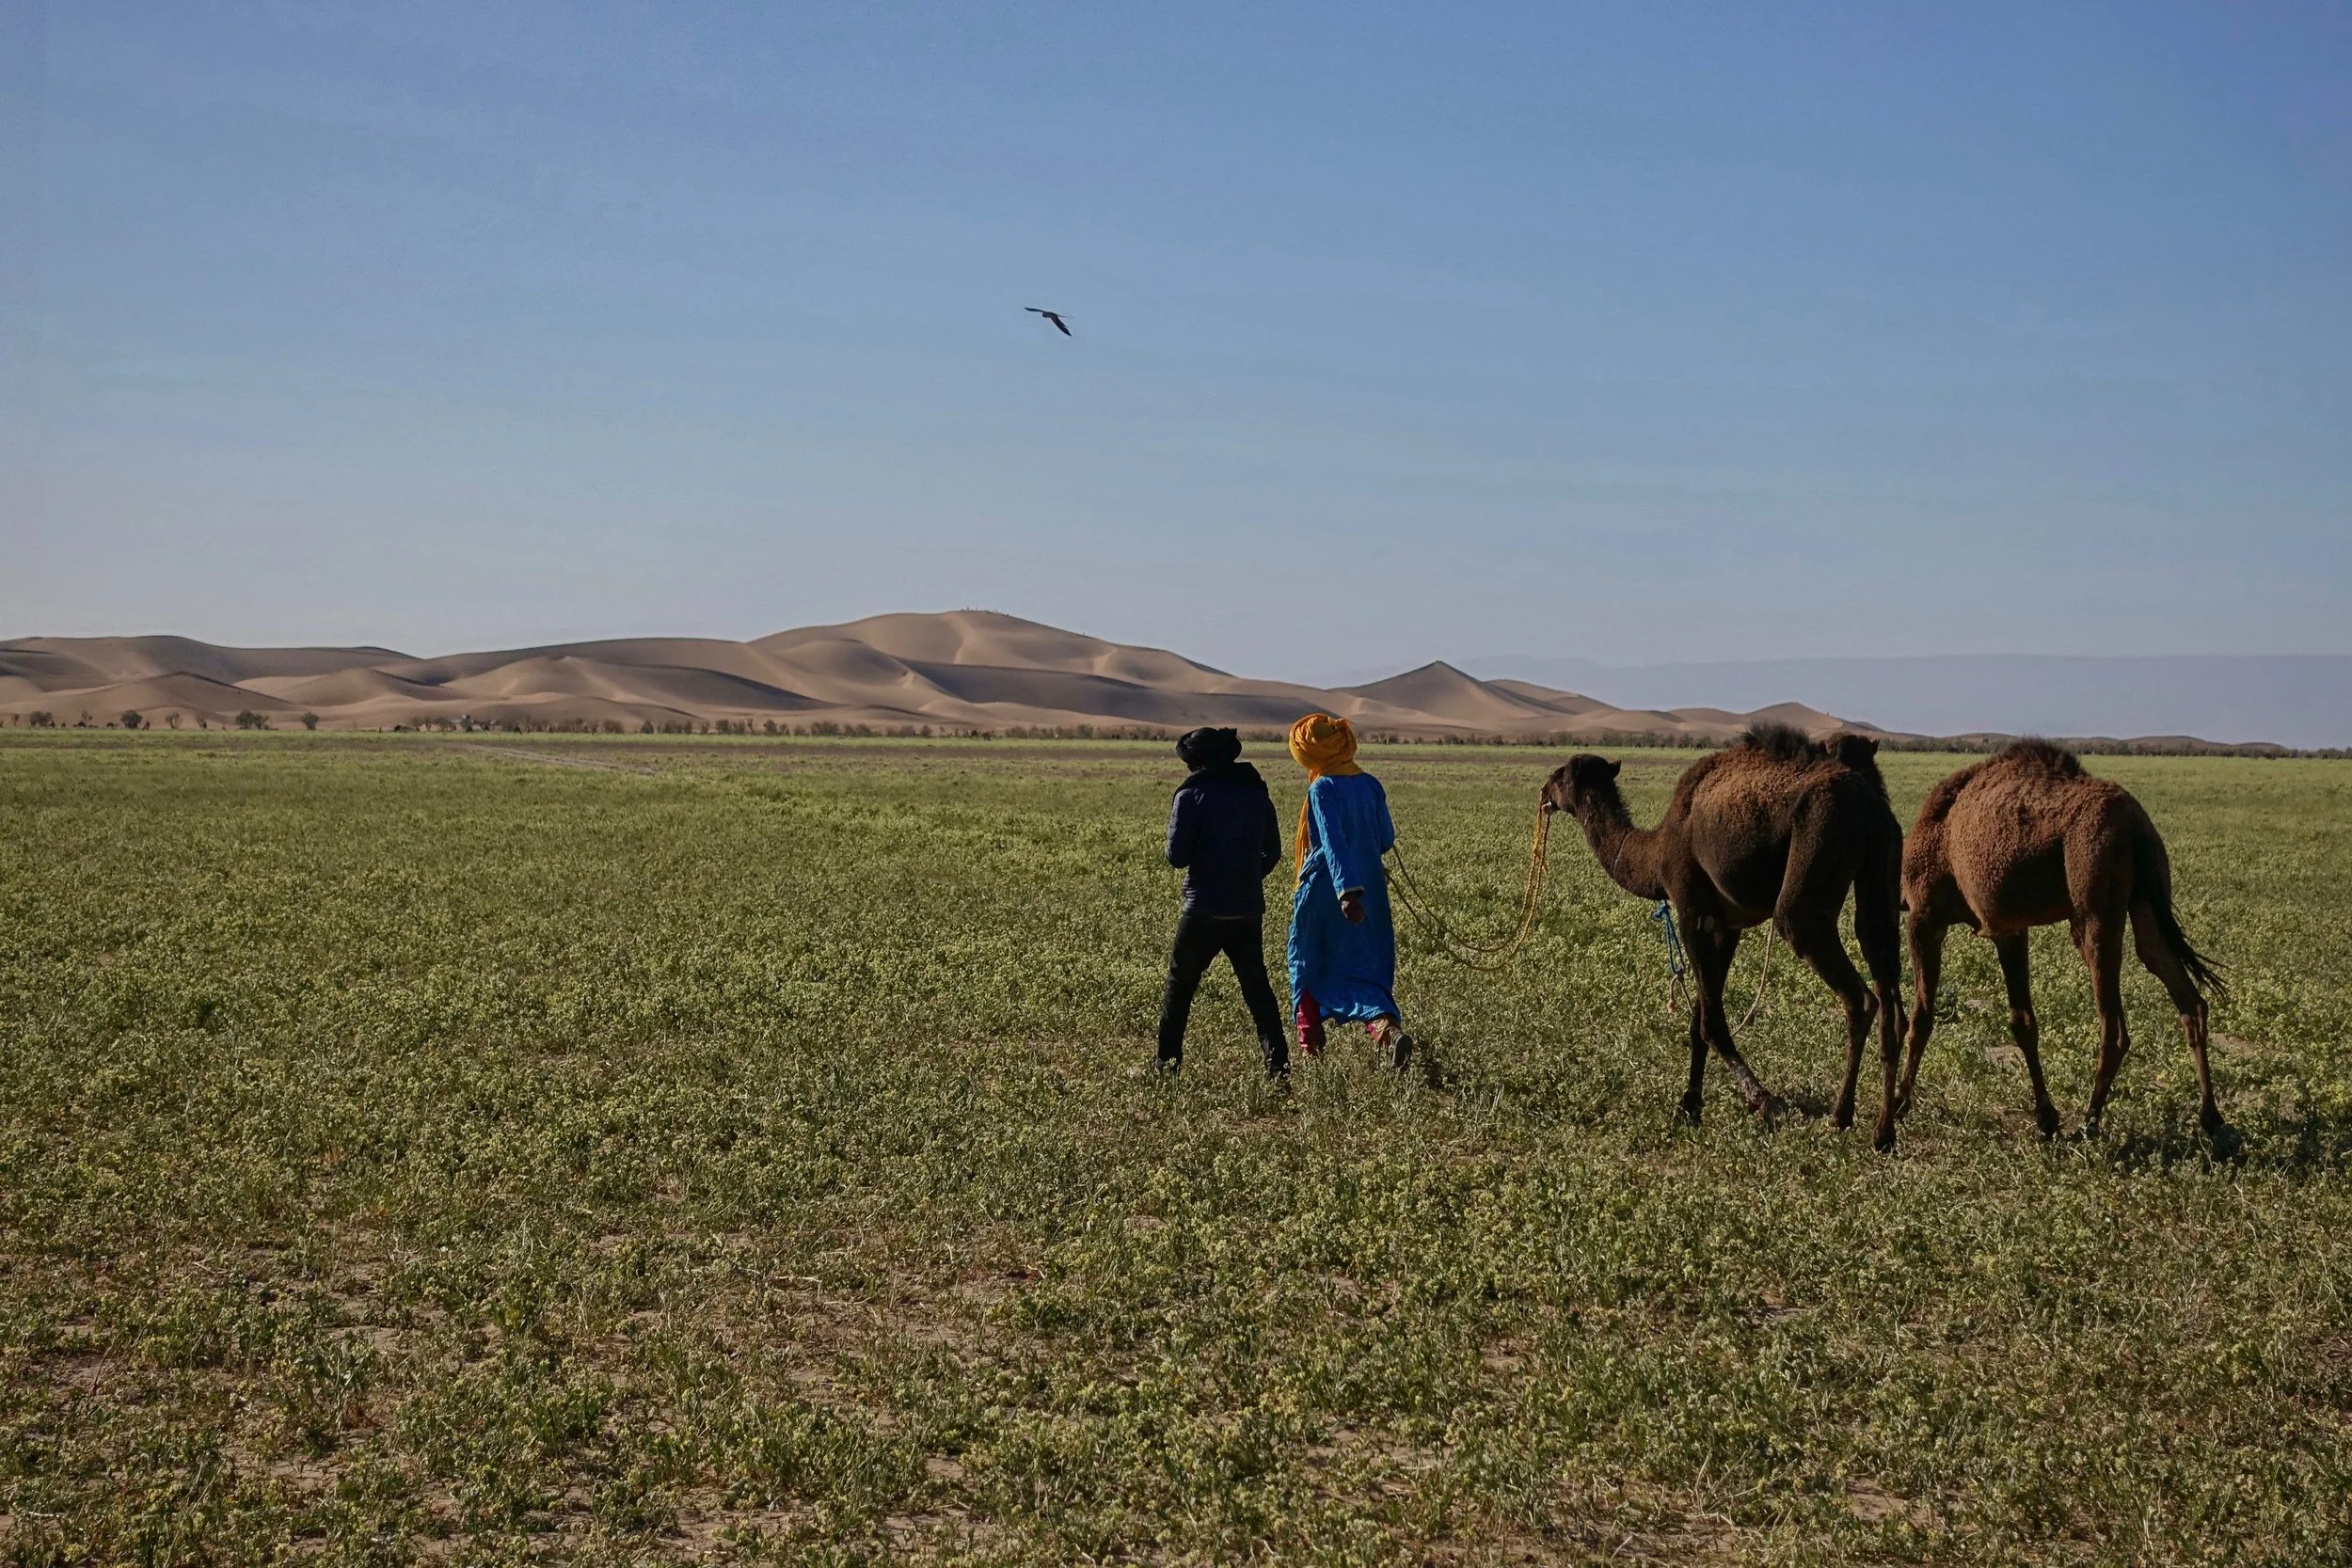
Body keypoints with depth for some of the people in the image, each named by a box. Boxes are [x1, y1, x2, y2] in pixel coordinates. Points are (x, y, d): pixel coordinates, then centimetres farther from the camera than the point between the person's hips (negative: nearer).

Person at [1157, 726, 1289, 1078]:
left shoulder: (1193, 793, -7)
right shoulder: (1256, 792, 9)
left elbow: (1177, 856, -10)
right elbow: (1272, 853, 15)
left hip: (1205, 910, -4)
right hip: (1249, 910, 4)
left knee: (1179, 984, 10)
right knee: (1257, 986, 10)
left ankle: (1167, 1062, 11)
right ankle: (1277, 1063, 0)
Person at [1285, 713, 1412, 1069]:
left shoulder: (1322, 790, -13)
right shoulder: (1370, 785, 5)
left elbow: (1333, 843, -24)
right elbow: (1386, 839, 12)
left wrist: (1346, 891, -33)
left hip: (1324, 892, -5)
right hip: (1370, 890, 5)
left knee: (1307, 966, 15)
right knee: (1362, 970, 6)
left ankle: (1310, 1046, 23)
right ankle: (1388, 1027, -21)